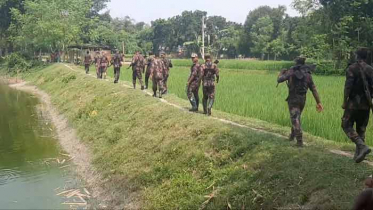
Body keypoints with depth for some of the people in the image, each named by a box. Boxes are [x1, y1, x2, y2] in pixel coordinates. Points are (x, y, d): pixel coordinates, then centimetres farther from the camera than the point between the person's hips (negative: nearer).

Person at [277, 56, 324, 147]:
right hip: (302, 99, 4)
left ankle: (299, 141, -11)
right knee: (297, 117, 23)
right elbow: (314, 89, 1)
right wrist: (318, 102, 1)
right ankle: (292, 135, 39)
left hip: (293, 99, -4)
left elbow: (279, 80, -7)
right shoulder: (308, 74, 3)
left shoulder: (291, 72, -7)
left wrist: (281, 73, 15)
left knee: (295, 119, -3)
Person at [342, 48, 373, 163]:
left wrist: (344, 101, -7)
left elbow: (348, 87, -14)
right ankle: (358, 154, 14)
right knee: (361, 129, 13)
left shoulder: (352, 69, -9)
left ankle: (362, 146, -17)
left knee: (347, 126, 2)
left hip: (354, 103, -5)